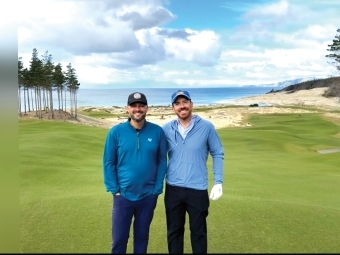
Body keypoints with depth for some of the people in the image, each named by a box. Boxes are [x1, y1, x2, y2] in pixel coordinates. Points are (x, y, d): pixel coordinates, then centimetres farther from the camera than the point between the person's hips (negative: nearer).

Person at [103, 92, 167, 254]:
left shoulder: (157, 132, -4)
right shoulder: (116, 132, -7)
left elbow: (162, 161, 0)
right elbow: (108, 163, -3)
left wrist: (157, 188, -4)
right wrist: (114, 190, -7)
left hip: (148, 195, 1)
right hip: (123, 195, -1)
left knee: (142, 237, 18)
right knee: (119, 239, 10)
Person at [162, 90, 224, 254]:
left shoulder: (206, 127, -6)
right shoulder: (166, 129, -1)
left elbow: (218, 154, 1)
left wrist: (218, 182, -5)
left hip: (198, 189, -2)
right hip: (173, 189, 2)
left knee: (198, 232, 13)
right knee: (174, 231, 16)